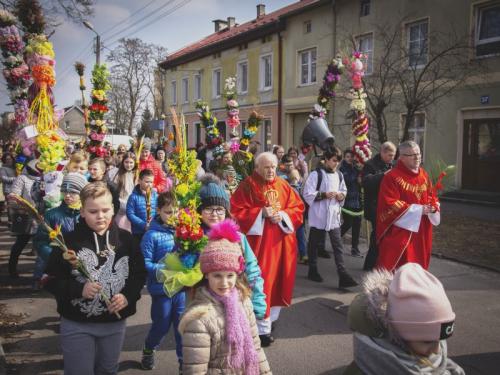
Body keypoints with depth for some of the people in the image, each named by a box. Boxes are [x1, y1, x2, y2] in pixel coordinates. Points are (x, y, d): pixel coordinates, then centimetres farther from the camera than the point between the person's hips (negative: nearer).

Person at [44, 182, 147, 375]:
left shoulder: (125, 239, -4)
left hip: (115, 322, 3)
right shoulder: (69, 241, -12)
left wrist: (128, 296, -12)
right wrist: (79, 290, -22)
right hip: (77, 325, -3)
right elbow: (51, 281, -7)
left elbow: (140, 273, 4)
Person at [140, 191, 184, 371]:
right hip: (161, 289, -2)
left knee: (182, 326, 10)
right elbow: (144, 264, -14)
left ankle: (185, 359, 28)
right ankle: (148, 351, 45)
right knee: (161, 326, 16)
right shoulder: (152, 235, -14)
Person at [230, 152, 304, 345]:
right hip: (259, 241, -5)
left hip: (281, 241, 5)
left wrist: (282, 215, -11)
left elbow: (298, 207, 7)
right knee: (261, 280, -4)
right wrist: (261, 213, -18)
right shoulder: (247, 185, -6)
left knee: (277, 278, 11)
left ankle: (271, 317, 29)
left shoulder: (283, 186, 8)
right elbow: (236, 211, -10)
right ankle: (263, 327, 3)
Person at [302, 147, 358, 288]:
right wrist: (324, 194, -20)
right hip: (318, 215, -4)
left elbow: (344, 190, 23)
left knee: (338, 245, -1)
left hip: (334, 215, 5)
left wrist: (342, 195, 1)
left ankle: (343, 275, -2)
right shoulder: (316, 174, -9)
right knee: (314, 244, 10)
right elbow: (307, 194, -13)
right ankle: (313, 271, 26)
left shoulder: (339, 175, 9)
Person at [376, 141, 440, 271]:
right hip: (399, 231, -7)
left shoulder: (424, 175, 10)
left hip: (421, 231, 7)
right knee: (396, 269, -4)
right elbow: (390, 205, -19)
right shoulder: (392, 177, -14)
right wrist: (419, 209, -18)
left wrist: (432, 207, -7)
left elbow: (431, 197, 17)